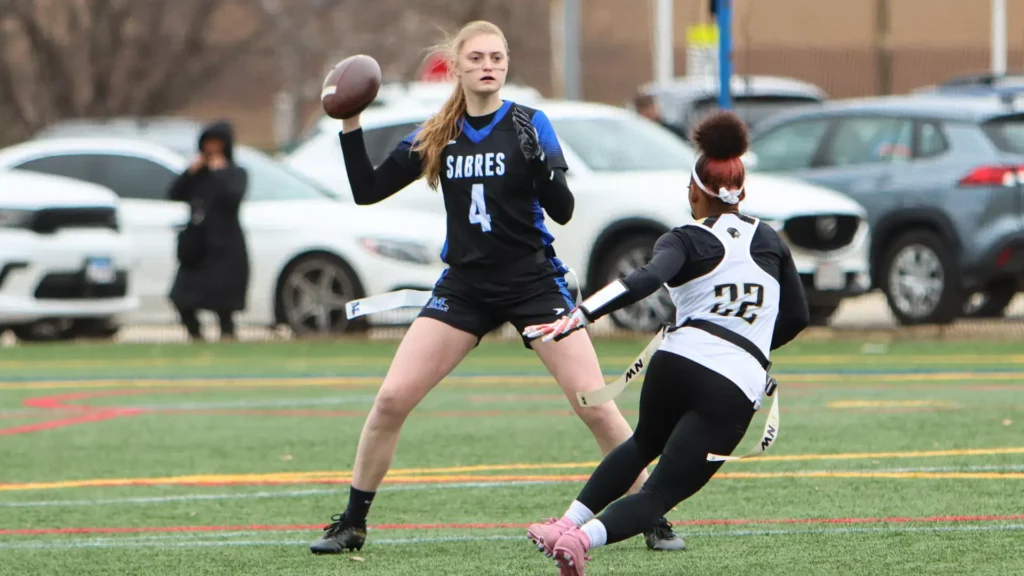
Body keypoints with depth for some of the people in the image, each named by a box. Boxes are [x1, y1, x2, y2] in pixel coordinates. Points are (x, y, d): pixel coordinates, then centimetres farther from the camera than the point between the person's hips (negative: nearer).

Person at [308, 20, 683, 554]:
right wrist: (351, 127, -6)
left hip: (534, 284, -3)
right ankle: (351, 524, 6)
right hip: (464, 286, 3)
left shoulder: (529, 124, -6)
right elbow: (367, 190, 6)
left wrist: (538, 162, -30)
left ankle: (653, 519, 2)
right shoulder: (435, 136, 4)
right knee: (391, 399, -7)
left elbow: (563, 210, -12)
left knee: (595, 406, -10)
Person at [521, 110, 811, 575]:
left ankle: (569, 522, 22)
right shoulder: (769, 240, 16)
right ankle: (584, 537, -28)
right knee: (661, 493, 0)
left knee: (644, 444, 34)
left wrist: (577, 318, -26)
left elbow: (647, 280, -17)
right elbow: (796, 317, 21)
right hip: (738, 389, 0)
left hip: (680, 362, 0)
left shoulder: (685, 240, 5)